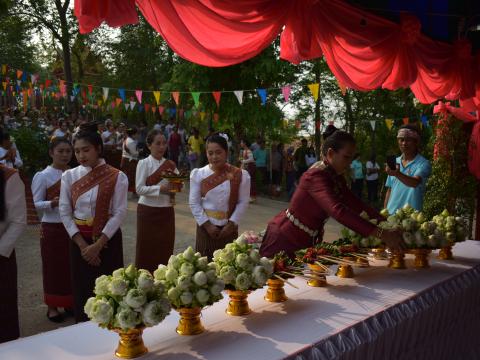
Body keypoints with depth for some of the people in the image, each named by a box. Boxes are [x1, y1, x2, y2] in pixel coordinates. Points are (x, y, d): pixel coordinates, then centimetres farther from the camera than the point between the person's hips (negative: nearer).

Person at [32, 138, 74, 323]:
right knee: (54, 267, 5)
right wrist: (52, 203, -27)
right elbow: (37, 203, -10)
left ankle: (70, 302, 29)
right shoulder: (43, 176, -10)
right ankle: (53, 307, 21)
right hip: (53, 228, -4)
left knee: (72, 266, 12)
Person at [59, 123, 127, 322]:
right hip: (79, 240, 2)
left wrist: (98, 244, -16)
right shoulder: (69, 176, 1)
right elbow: (64, 212, -2)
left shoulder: (117, 177, -7)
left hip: (108, 240, -2)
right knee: (82, 290, 9)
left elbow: (119, 213, -11)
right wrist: (82, 244, -10)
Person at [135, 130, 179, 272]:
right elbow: (139, 188, -13)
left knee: (165, 249, 9)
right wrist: (161, 188, -23)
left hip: (167, 211, 4)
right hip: (148, 211, -4)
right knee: (147, 249, 4)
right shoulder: (144, 163, -5)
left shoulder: (170, 164, 7)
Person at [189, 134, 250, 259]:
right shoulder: (198, 174, -4)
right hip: (206, 227, 0)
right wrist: (207, 225, -9)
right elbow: (194, 203, -4)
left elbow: (243, 202, -5)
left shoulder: (240, 175, -5)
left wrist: (231, 224, -11)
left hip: (229, 228, 0)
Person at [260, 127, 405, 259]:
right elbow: (338, 211, -42)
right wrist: (381, 234, -46)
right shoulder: (316, 176, -28)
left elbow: (355, 203, 3)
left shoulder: (336, 176, 0)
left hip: (307, 240, 9)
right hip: (285, 238, -8)